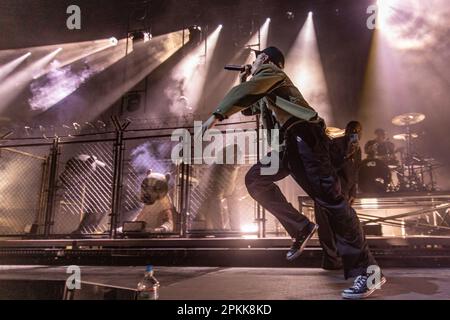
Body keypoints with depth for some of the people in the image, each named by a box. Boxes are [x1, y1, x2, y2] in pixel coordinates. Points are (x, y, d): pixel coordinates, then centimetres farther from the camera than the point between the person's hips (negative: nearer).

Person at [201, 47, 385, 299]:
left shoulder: (270, 71, 5)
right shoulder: (266, 86, 33)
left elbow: (245, 93, -12)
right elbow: (248, 102, 44)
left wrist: (217, 115, -13)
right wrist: (244, 77, 37)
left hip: (305, 136, -10)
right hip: (292, 141, 10)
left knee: (330, 198, -16)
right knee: (255, 179, 8)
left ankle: (367, 272, -15)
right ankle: (301, 229, 3)